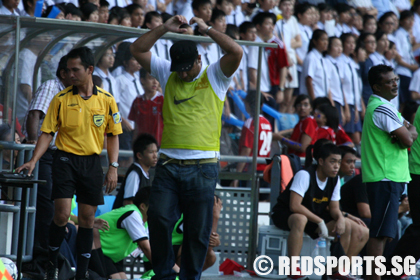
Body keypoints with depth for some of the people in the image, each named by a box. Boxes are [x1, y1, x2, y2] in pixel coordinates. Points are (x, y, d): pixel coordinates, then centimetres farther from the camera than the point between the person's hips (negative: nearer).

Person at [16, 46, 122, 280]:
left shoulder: (106, 100, 2)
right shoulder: (61, 99, -1)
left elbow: (113, 135, 7)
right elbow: (48, 133, 0)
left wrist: (113, 168, 0)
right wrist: (34, 161, -11)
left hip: (92, 163, 2)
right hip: (65, 160, -2)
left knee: (87, 218, 3)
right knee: (62, 215, -11)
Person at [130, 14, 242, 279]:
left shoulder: (215, 78, 5)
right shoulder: (167, 75, 14)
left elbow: (237, 51, -11)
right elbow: (138, 49, 11)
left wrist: (207, 29, -5)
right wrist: (165, 28, 2)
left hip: (202, 167, -3)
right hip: (168, 165, 3)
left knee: (198, 230, 1)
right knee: (159, 219, -8)